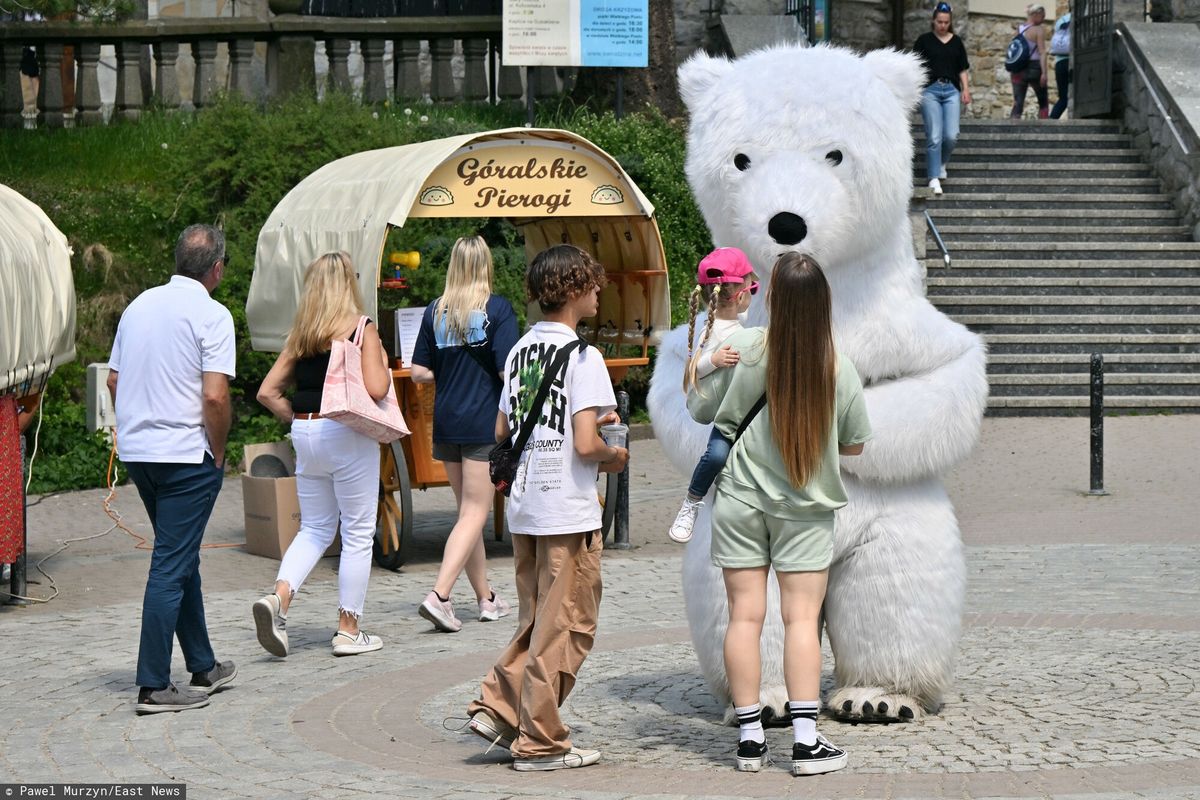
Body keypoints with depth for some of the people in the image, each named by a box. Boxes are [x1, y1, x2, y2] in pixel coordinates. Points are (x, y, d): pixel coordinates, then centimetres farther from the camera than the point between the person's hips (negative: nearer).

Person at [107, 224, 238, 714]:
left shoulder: (139, 305, 10)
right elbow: (215, 397, -19)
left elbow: (114, 380, 15)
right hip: (186, 454, -7)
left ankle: (203, 668, 26)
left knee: (180, 559, 17)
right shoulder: (212, 315, -12)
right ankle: (153, 685, -5)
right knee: (172, 565, -5)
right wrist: (218, 454, -6)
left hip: (136, 451, 7)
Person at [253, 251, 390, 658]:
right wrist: (383, 362, 3)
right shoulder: (362, 329, -7)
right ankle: (348, 630, 9)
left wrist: (297, 419, 14)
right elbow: (376, 389, -15)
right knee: (358, 533, 5)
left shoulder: (300, 335, 8)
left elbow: (268, 391, 6)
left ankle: (279, 596, -7)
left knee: (315, 528, 16)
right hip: (347, 434, -5)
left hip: (305, 432, 5)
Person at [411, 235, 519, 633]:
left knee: (468, 509, 16)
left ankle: (486, 598, 24)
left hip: (445, 421, 5)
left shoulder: (435, 311, 4)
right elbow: (509, 371, -15)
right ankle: (439, 595, -16)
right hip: (485, 422, -5)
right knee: (475, 513, -2)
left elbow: (419, 372, 6)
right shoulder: (497, 308, -9)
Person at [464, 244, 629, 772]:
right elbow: (586, 445, -22)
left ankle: (497, 707, 10)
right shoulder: (582, 357, -14)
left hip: (524, 507, 7)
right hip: (568, 512, -7)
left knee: (535, 623, 20)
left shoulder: (520, 350, 9)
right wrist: (614, 456, 0)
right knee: (564, 629, 2)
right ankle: (540, 743, 7)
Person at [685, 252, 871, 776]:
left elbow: (698, 409, -2)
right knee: (801, 618, 2)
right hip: (806, 507, 0)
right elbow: (854, 446, 1)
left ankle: (750, 737, 7)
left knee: (745, 615, 4)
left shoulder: (742, 349, -13)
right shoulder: (840, 370, -9)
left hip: (739, 500, 0)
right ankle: (805, 739, -1)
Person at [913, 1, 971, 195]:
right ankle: (934, 178, -4)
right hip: (930, 90, -3)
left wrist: (966, 89, 2)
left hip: (952, 90, 3)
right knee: (934, 137, -8)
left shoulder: (956, 42, 12)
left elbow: (963, 69, 13)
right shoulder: (924, 40, 3)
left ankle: (942, 163, 23)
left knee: (951, 135, -6)